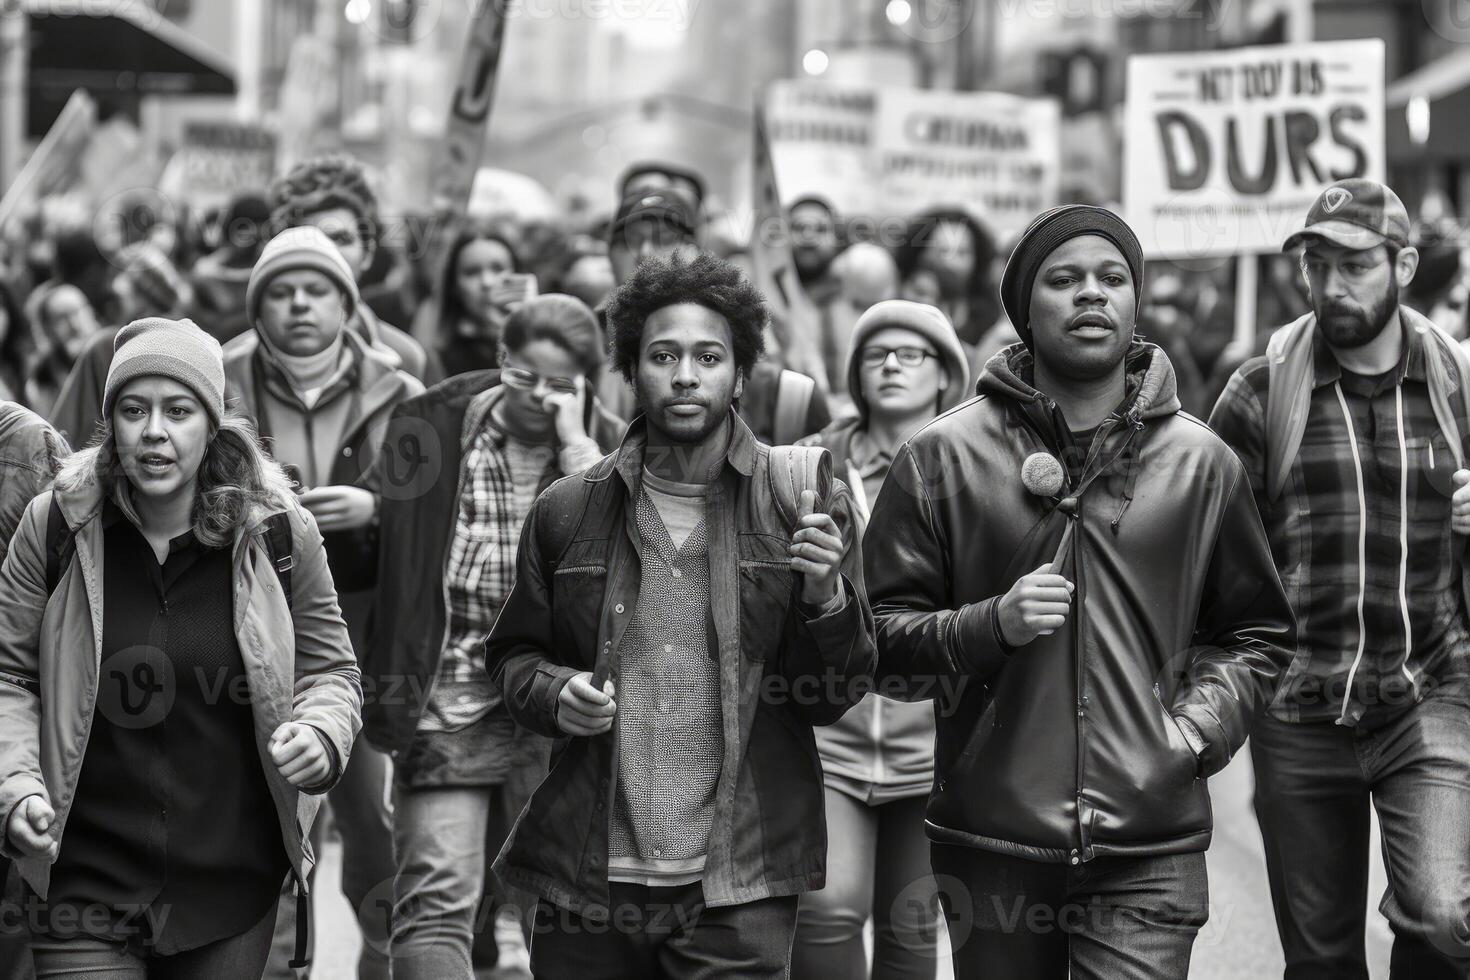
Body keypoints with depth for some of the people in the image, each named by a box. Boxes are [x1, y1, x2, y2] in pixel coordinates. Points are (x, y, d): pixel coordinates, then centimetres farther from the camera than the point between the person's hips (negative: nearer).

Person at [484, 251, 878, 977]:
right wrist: (555, 694, -4)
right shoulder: (567, 513, 5)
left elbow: (834, 699, 2)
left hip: (736, 889, -2)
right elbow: (514, 654, 17)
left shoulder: (803, 505, 1)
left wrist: (824, 597, -16)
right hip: (587, 881, 2)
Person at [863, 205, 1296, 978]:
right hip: (990, 848, 0)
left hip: (1149, 856, 0)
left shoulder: (1199, 462, 8)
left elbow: (1256, 633, 17)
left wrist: (1198, 727, 0)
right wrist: (992, 625, -14)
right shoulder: (944, 457, 3)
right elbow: (881, 636, 3)